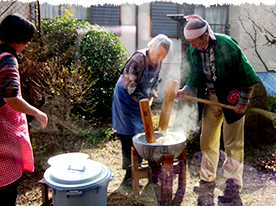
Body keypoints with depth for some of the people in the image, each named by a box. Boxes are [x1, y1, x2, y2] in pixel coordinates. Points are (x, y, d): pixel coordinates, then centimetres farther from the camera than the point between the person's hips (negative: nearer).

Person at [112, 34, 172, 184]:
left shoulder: (158, 62, 0)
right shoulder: (139, 58, -23)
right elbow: (129, 82, -26)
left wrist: (153, 90, -1)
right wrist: (141, 99, -34)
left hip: (142, 99, 8)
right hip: (126, 97, -7)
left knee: (140, 132, 10)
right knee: (129, 135, -6)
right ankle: (129, 174, 3)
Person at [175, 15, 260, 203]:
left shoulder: (226, 45, -23)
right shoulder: (194, 50, -6)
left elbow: (246, 74, -17)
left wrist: (243, 102, -15)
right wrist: (185, 90, -14)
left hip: (232, 98, -5)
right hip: (211, 98, 6)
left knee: (233, 143, 2)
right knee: (207, 141, 11)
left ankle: (233, 184, 18)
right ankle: (208, 181, 26)